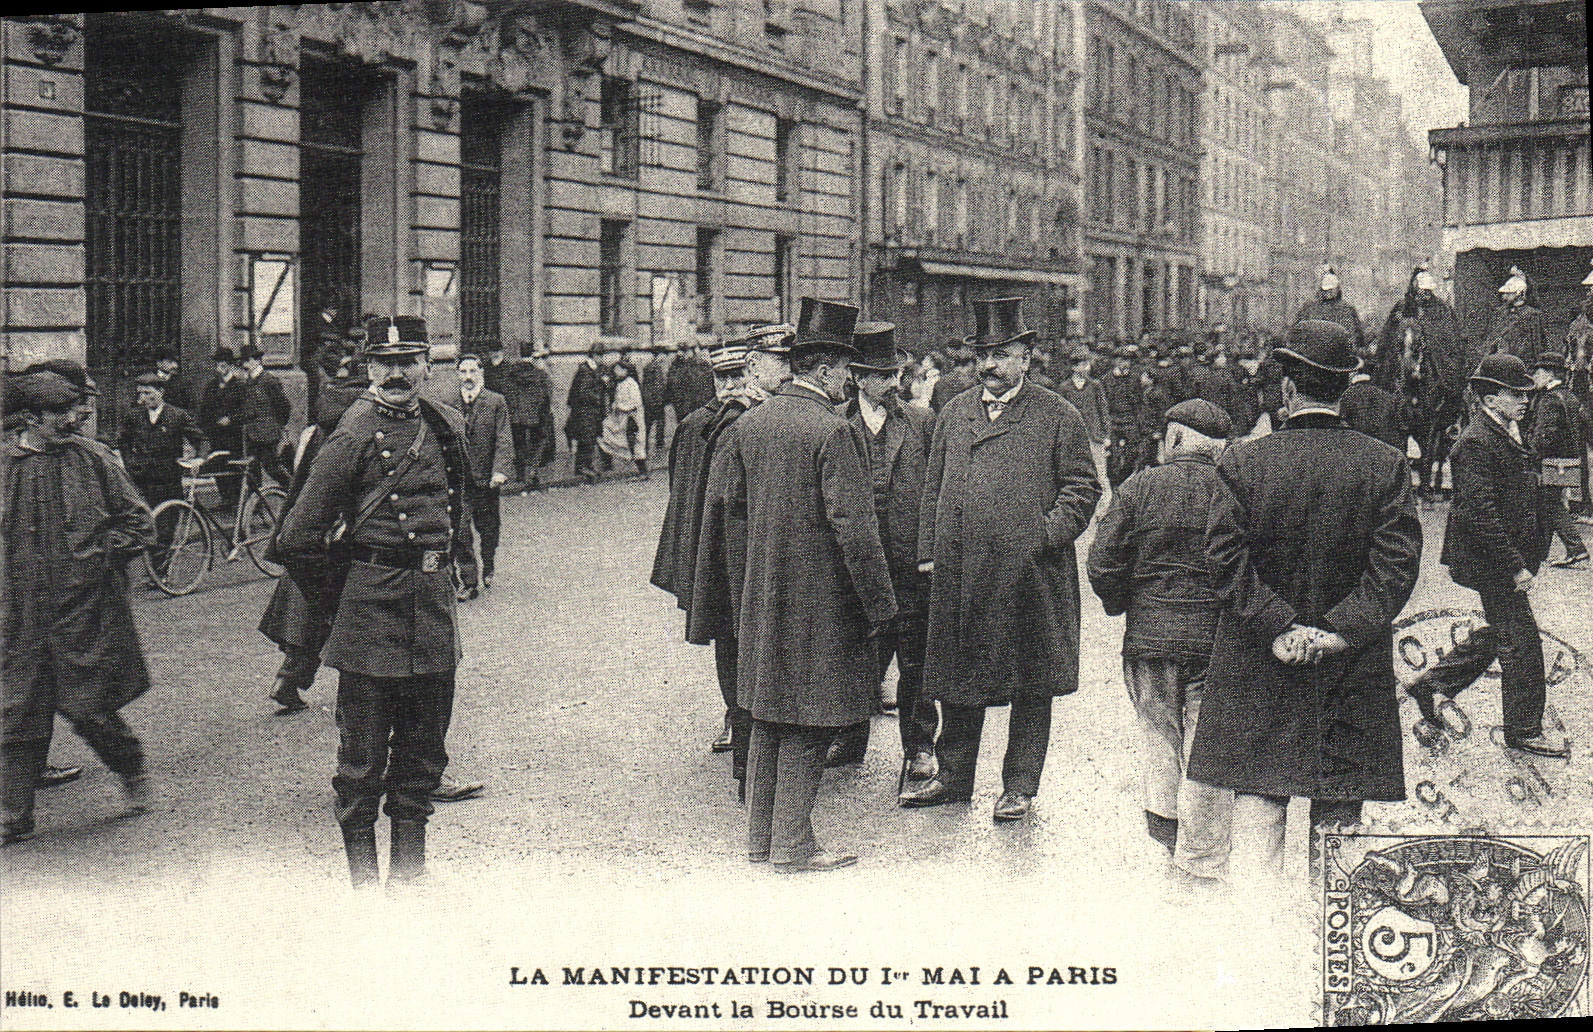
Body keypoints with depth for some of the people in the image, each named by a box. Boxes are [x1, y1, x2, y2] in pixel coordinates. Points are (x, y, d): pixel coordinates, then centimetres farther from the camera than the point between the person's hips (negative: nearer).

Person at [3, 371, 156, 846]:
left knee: (87, 707, 0)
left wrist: (102, 554, -4)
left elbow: (138, 522, 5)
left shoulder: (93, 458, 0)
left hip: (87, 608, -2)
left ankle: (132, 771, 28)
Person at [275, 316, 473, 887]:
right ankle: (362, 869, 11)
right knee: (364, 748, 1)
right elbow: (298, 535, -11)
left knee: (424, 740, 13)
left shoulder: (446, 426, 9)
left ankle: (410, 858, 24)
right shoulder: (355, 434, -11)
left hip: (434, 599, 6)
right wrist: (328, 596, -1)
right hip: (372, 598, -6)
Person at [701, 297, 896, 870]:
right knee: (807, 725, 1)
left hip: (759, 598, 7)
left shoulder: (749, 423, 5)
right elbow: (853, 526, -19)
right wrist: (879, 604, -12)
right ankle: (793, 843, 7)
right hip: (818, 600, -7)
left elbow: (721, 508, 11)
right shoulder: (833, 431, -16)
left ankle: (761, 836, 24)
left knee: (767, 719, 16)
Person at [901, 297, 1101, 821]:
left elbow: (1082, 487, 1)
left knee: (1030, 686, 5)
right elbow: (933, 487, 16)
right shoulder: (955, 412, 14)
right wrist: (928, 551, 9)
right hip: (958, 573, 4)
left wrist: (1049, 532, -13)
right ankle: (953, 777, 25)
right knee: (956, 679, 12)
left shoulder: (1058, 417, 1)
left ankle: (1020, 787, 16)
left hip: (1028, 573, -4)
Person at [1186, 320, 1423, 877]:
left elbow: (1226, 559, -11)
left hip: (1256, 667, -1)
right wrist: (1340, 630, -9)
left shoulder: (1241, 462, -6)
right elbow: (1398, 563, -8)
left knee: (1256, 803, 3)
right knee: (1340, 816, 11)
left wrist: (1277, 627, -9)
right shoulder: (1386, 464, -3)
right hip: (1354, 674, 1)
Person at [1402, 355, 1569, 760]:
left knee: (1498, 634, 18)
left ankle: (1433, 686, 30)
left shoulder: (1515, 435, 12)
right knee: (1520, 642, -1)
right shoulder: (1476, 443, -20)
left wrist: (1535, 555, 17)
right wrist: (1516, 567, -23)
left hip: (1515, 554, 10)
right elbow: (1480, 514, -25)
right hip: (1491, 561, -10)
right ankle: (1523, 731, 12)